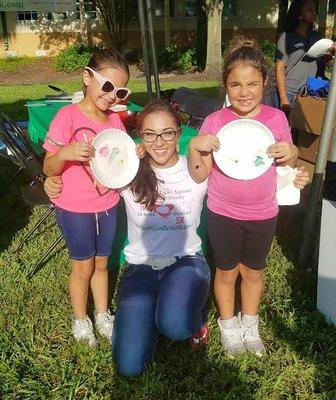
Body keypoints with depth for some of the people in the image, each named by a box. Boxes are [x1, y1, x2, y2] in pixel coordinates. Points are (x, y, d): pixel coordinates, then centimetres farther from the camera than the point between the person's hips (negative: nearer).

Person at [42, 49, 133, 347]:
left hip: (107, 205, 5)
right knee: (83, 266, 11)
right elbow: (49, 169, -17)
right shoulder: (68, 116, -18)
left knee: (101, 263, 20)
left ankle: (103, 315, 40)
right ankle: (81, 320, 35)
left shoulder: (115, 120, 1)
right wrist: (64, 153, -38)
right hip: (75, 209, -5)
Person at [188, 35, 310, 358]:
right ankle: (228, 325, 42)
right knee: (226, 271, 16)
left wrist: (290, 155, -18)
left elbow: (287, 164, 4)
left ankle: (250, 325, 46)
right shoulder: (214, 122, -13)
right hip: (223, 213, -1)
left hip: (263, 214, 2)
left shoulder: (276, 118, -8)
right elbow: (199, 175, -10)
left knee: (253, 271, 20)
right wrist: (193, 147, -28)